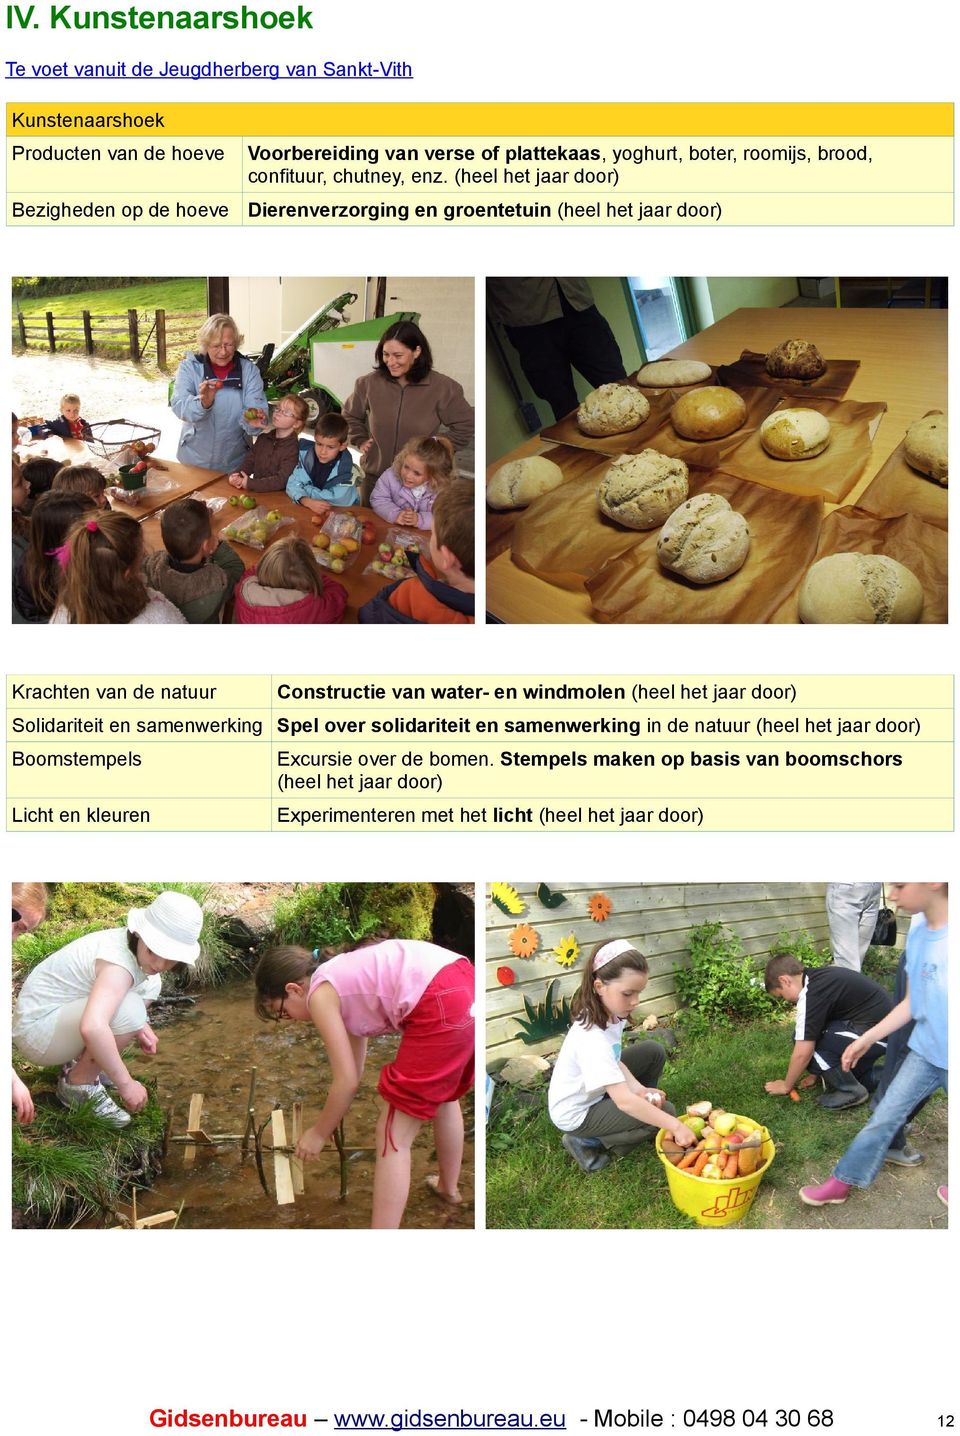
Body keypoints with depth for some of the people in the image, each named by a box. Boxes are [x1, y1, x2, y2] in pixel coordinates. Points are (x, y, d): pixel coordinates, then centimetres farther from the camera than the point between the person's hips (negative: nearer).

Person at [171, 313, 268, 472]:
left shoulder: (249, 371, -5)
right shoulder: (189, 367, -8)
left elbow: (256, 406, -16)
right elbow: (179, 407, -22)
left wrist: (253, 420, -40)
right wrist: (202, 403, -43)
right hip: (193, 460, 0)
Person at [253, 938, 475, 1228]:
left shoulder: (320, 995, 3)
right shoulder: (342, 978, 27)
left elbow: (347, 1081, 3)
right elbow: (354, 1070, 38)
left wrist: (319, 1134, 17)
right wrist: (333, 1121, 48)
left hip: (442, 1006, -10)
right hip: (467, 984, 10)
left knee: (392, 1136, 3)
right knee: (442, 1093, 36)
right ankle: (448, 1187, 59)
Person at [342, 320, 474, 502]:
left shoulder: (441, 387, -10)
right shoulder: (370, 383, -3)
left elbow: (464, 426, 1)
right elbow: (350, 415, 16)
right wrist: (360, 440, 6)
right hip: (375, 478, 3)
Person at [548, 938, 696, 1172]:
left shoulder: (609, 1013, -11)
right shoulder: (592, 1038, -38)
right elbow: (624, 1101, -39)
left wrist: (639, 1089, -13)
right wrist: (675, 1126, -37)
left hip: (595, 1090, 8)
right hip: (576, 1114, -8)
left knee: (654, 1052, 4)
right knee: (665, 1111, -11)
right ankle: (587, 1142, -2)